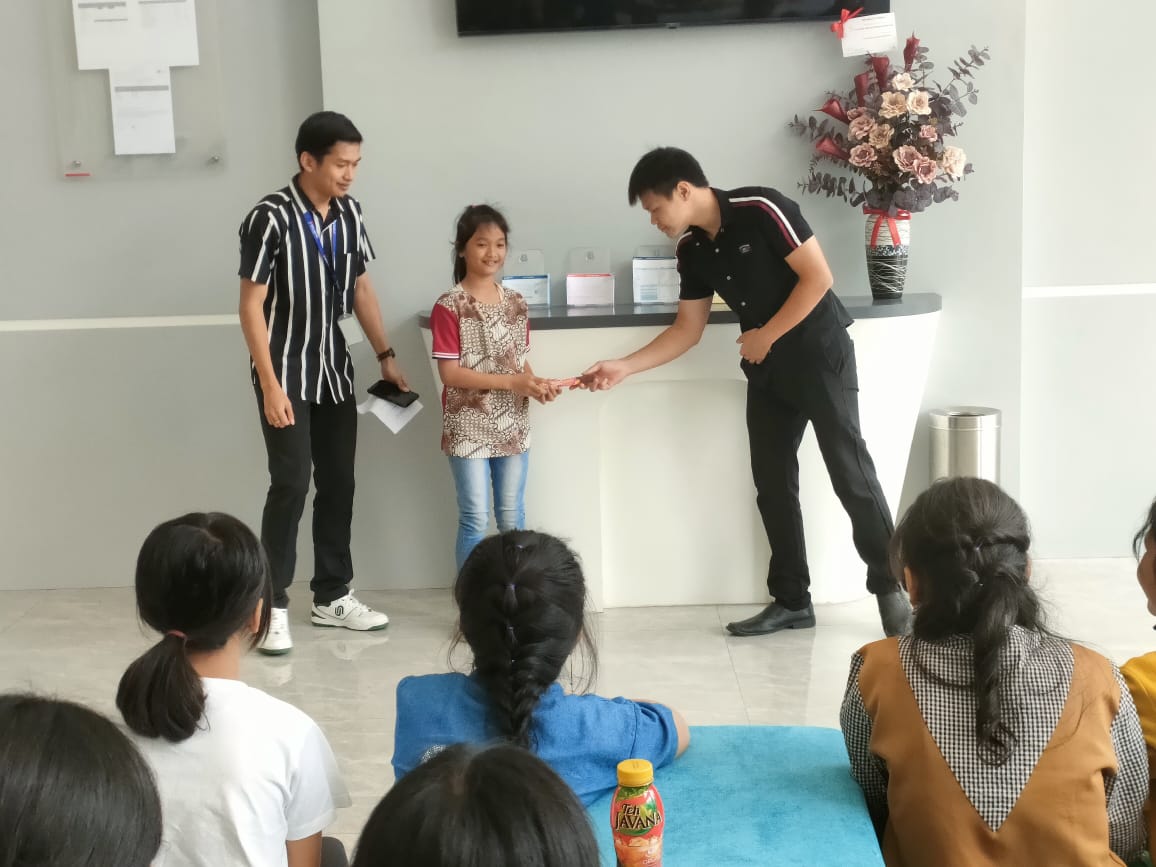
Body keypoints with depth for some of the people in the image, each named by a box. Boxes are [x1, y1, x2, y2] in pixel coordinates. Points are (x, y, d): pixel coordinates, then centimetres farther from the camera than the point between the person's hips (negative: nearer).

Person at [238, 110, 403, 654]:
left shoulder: (349, 214, 3)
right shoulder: (271, 218, -16)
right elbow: (251, 307, -15)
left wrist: (386, 356, 11)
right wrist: (270, 385, -19)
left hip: (336, 371, 6)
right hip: (287, 374, -6)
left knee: (338, 484, 9)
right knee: (291, 484, -9)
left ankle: (332, 597, 21)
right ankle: (274, 606, 3)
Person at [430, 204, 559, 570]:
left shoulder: (516, 304, 6)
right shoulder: (449, 306, -11)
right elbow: (449, 373, -15)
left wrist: (535, 384, -10)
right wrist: (511, 383, -21)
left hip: (513, 426, 5)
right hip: (468, 428, -5)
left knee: (513, 517, 12)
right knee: (475, 519, 0)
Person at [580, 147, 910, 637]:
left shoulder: (762, 209, -18)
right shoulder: (690, 250, 3)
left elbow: (818, 277, -19)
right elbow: (687, 330, 8)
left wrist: (766, 335, -15)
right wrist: (623, 367, 0)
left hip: (820, 355, -7)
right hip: (766, 369, 7)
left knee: (850, 474, -5)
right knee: (772, 483, 7)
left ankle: (891, 588, 7)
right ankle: (791, 601, 15)